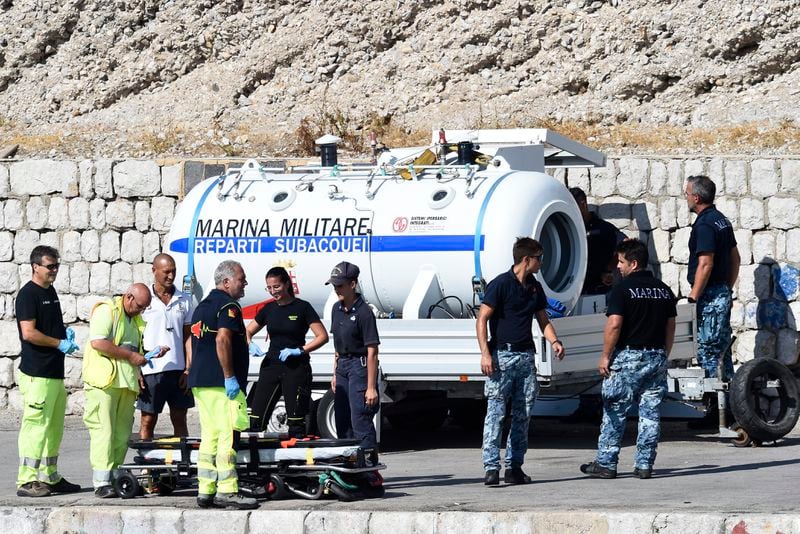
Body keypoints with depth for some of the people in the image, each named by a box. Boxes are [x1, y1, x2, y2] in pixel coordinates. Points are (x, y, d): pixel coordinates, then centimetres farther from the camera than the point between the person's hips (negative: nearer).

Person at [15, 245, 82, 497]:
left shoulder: (50, 292, 17)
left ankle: (49, 477, 21)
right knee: (36, 425, -11)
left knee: (54, 427, 13)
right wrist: (60, 343, -14)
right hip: (37, 374, -10)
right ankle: (27, 481, -10)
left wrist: (66, 332, 9)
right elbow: (29, 333, -19)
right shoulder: (28, 294, -11)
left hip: (55, 372, 10)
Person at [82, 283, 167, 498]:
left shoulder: (136, 319, 22)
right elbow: (97, 342, -18)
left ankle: (114, 476, 8)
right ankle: (101, 482, -14)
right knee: (103, 430, -11)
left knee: (122, 432, 5)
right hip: (104, 381, -8)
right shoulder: (106, 311, -5)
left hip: (127, 382, 8)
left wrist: (151, 353, 11)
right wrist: (130, 355, -16)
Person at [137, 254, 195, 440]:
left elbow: (188, 337, 10)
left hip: (178, 370, 3)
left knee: (180, 420, 7)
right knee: (148, 421, 0)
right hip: (151, 370, -3)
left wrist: (188, 370, 0)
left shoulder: (184, 300, 10)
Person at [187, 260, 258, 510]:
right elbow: (222, 339, -22)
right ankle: (226, 492, -13)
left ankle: (205, 491, 11)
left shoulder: (203, 305, 21)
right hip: (220, 383, -10)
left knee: (210, 437, 11)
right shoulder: (228, 306, -10)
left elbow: (192, 341, 26)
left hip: (199, 382, 10)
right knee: (227, 436, -10)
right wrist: (229, 376, -21)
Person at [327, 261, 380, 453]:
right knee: (342, 421, 11)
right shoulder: (337, 309, 8)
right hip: (342, 365, 9)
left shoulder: (363, 312, -16)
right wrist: (335, 374, 16)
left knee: (360, 420, -13)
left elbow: (372, 352, -18)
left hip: (359, 366, -9)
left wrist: (371, 387, -20)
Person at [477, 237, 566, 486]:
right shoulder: (501, 284, -7)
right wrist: (485, 353, -18)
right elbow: (482, 320, -9)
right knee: (496, 412, -10)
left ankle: (514, 466, 11)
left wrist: (554, 341, 3)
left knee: (523, 414, 6)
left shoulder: (535, 288, 14)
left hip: (526, 356, 7)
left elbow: (543, 320, 23)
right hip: (501, 355, -7)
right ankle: (491, 467, -13)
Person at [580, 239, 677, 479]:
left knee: (614, 413, 2)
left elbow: (614, 325, -16)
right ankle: (644, 465, 6)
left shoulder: (623, 289, -10)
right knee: (651, 413, 6)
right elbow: (670, 327, 13)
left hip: (628, 356, -5)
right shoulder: (664, 290, 10)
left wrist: (605, 356, -9)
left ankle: (606, 464, 4)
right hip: (657, 357, 5)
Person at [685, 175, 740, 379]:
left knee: (706, 350, -7)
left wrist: (692, 298, -19)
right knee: (723, 347, 13)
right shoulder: (722, 220, 14)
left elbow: (705, 264, -22)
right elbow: (735, 259, 19)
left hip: (710, 296, -10)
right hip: (723, 292, 10)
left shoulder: (704, 224, -17)